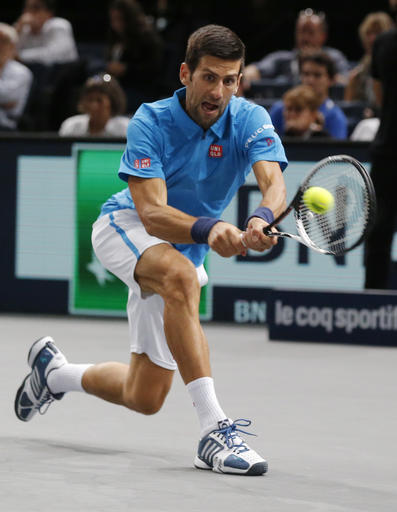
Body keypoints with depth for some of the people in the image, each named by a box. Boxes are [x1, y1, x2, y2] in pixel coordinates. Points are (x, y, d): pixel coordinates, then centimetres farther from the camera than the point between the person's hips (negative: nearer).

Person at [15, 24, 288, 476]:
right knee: (180, 276, -41)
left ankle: (54, 370, 38)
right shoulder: (151, 122, -21)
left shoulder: (251, 120, -14)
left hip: (183, 251, 5)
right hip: (126, 227, -4)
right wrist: (208, 229, -52)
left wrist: (262, 219, -57)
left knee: (144, 399, 7)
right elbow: (151, 212, -31)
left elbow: (274, 184, -32)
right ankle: (214, 430, -44)